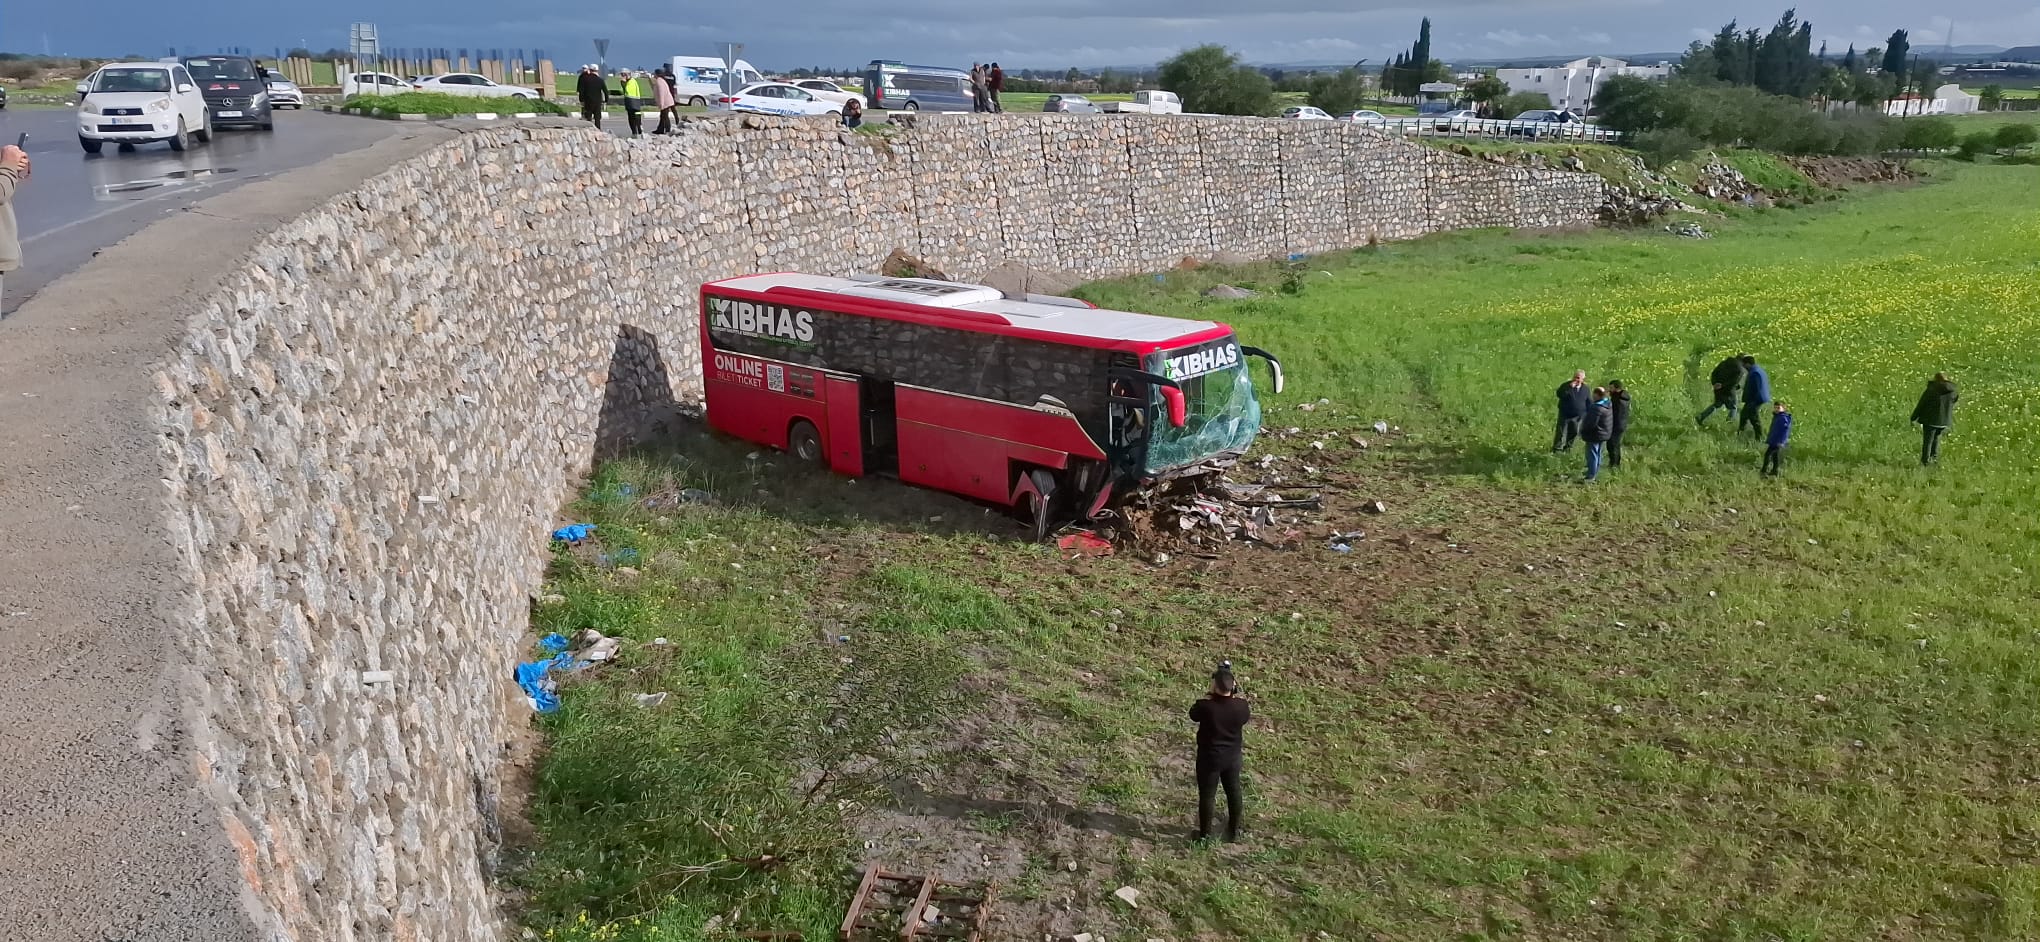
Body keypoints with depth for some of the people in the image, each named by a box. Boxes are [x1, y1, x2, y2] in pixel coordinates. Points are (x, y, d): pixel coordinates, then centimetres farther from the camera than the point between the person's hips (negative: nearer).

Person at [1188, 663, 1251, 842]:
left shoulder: (1206, 706, -27)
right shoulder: (1241, 705, -17)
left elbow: (1193, 715, -5)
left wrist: (1208, 697, -4)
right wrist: (1236, 694, 0)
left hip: (1209, 757, -3)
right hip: (1232, 757, 3)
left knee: (1207, 795, 11)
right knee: (1233, 792, 20)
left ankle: (1205, 833, 22)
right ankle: (1234, 831, 34)